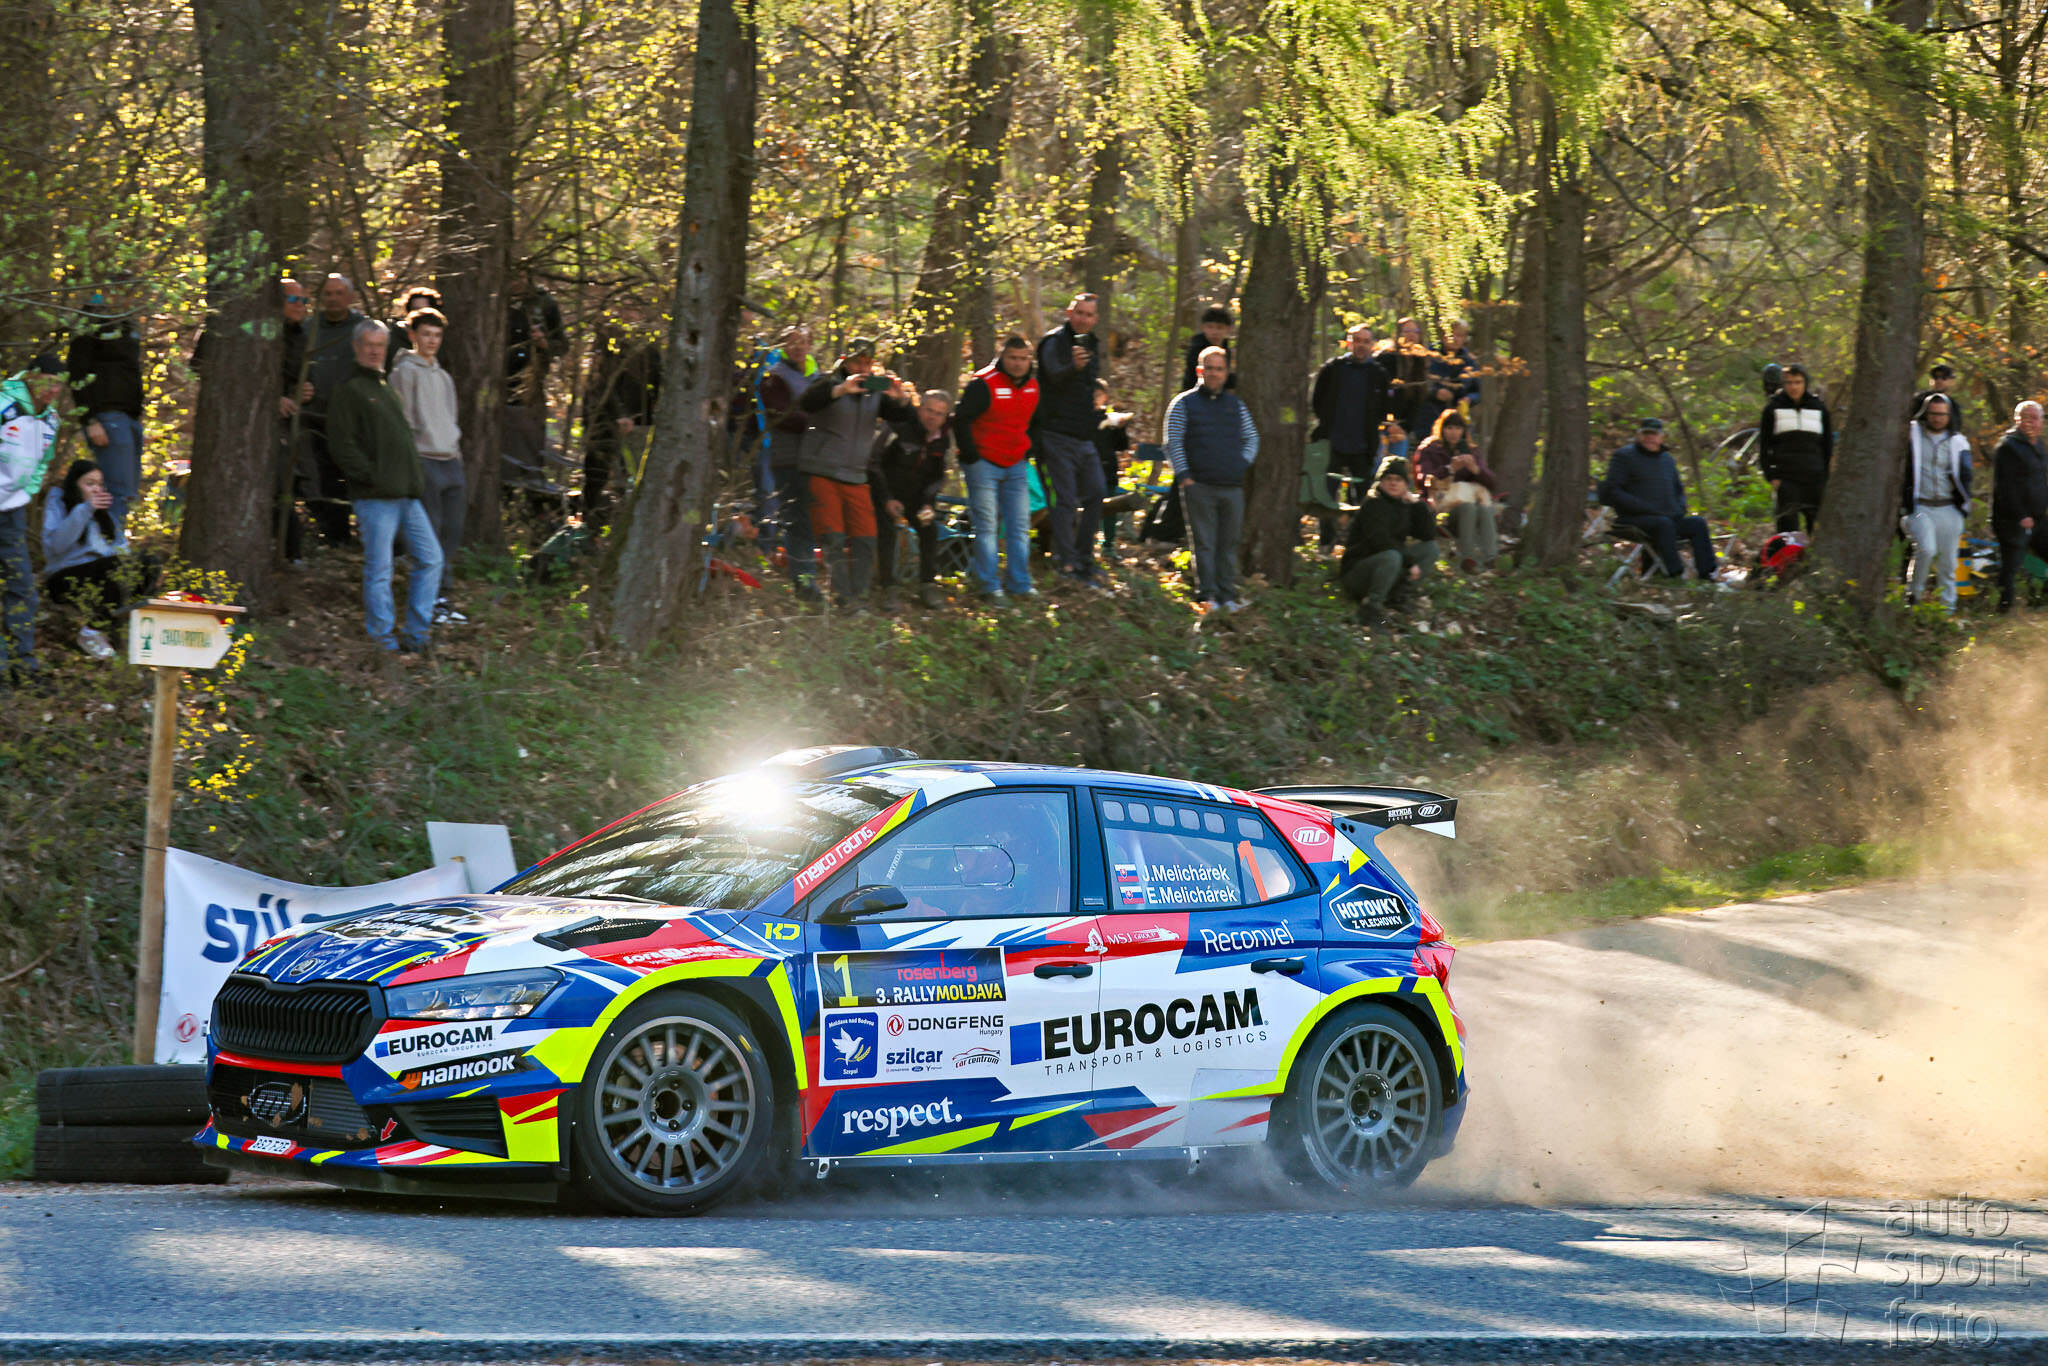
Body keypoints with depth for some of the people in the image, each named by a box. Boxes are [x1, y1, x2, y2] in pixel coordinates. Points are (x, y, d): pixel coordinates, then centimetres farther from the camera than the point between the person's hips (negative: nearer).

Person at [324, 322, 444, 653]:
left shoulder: (386, 390, 23)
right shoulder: (348, 391, -3)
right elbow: (341, 444, -11)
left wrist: (417, 479, 16)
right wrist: (372, 476, -16)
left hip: (407, 495, 8)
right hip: (376, 498, -8)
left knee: (430, 558, 7)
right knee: (379, 570, -6)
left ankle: (415, 635, 12)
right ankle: (383, 642, -1)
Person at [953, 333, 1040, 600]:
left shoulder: (1032, 386, 6)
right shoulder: (984, 384, -15)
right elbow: (961, 420, -14)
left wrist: (1028, 450, 15)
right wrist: (971, 457, -13)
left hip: (1016, 466, 6)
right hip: (984, 465, -6)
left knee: (1020, 525, 6)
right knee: (987, 525, -5)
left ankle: (1019, 583, 13)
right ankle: (988, 585, -1)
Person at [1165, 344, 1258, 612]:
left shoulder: (1236, 405, 15)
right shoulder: (1184, 404, 4)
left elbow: (1252, 439, 21)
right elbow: (1173, 442, 0)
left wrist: (1241, 466, 6)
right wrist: (1184, 476, -8)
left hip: (1232, 487, 4)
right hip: (1199, 487, -3)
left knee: (1229, 543, 6)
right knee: (1205, 544, -4)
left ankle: (1227, 594, 11)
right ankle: (1207, 596, -3)